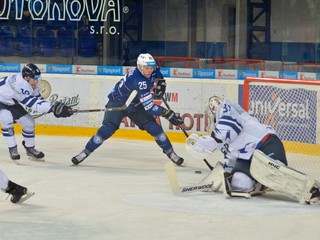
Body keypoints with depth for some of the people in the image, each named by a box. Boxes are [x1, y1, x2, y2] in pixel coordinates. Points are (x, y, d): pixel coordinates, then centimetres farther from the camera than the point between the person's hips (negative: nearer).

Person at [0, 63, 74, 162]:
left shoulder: (33, 84, -13)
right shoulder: (19, 83, -40)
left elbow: (38, 100, -6)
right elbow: (33, 103, -43)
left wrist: (56, 107, -21)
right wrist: (53, 107, -48)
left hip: (11, 103, 9)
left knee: (28, 121, 4)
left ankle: (30, 148, 24)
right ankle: (12, 149, -16)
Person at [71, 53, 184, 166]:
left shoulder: (152, 70, -14)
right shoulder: (139, 81, -37)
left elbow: (157, 72, 17)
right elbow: (149, 107, -36)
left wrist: (160, 81, -3)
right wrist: (168, 114, -36)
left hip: (135, 105, 7)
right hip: (117, 102, -7)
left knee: (153, 126, -7)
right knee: (108, 128, -24)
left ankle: (170, 152, 7)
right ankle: (85, 152, -15)